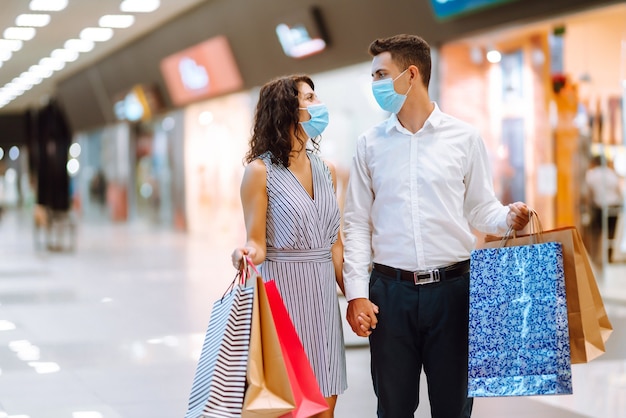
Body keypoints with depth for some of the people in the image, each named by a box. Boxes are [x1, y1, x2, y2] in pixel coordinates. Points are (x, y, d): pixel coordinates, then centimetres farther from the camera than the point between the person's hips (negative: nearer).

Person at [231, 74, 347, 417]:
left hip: (323, 296, 5)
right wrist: (247, 254, -31)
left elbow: (334, 244, 13)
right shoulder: (260, 171, -6)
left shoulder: (326, 171, 10)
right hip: (283, 291, -5)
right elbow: (257, 242, -9)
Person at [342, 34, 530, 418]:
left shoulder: (464, 138, 2)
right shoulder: (370, 144, 7)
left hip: (451, 287, -1)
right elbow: (357, 224, 6)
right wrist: (357, 293, -2)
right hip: (390, 289, 1)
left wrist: (509, 217, -17)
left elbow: (480, 209, 6)